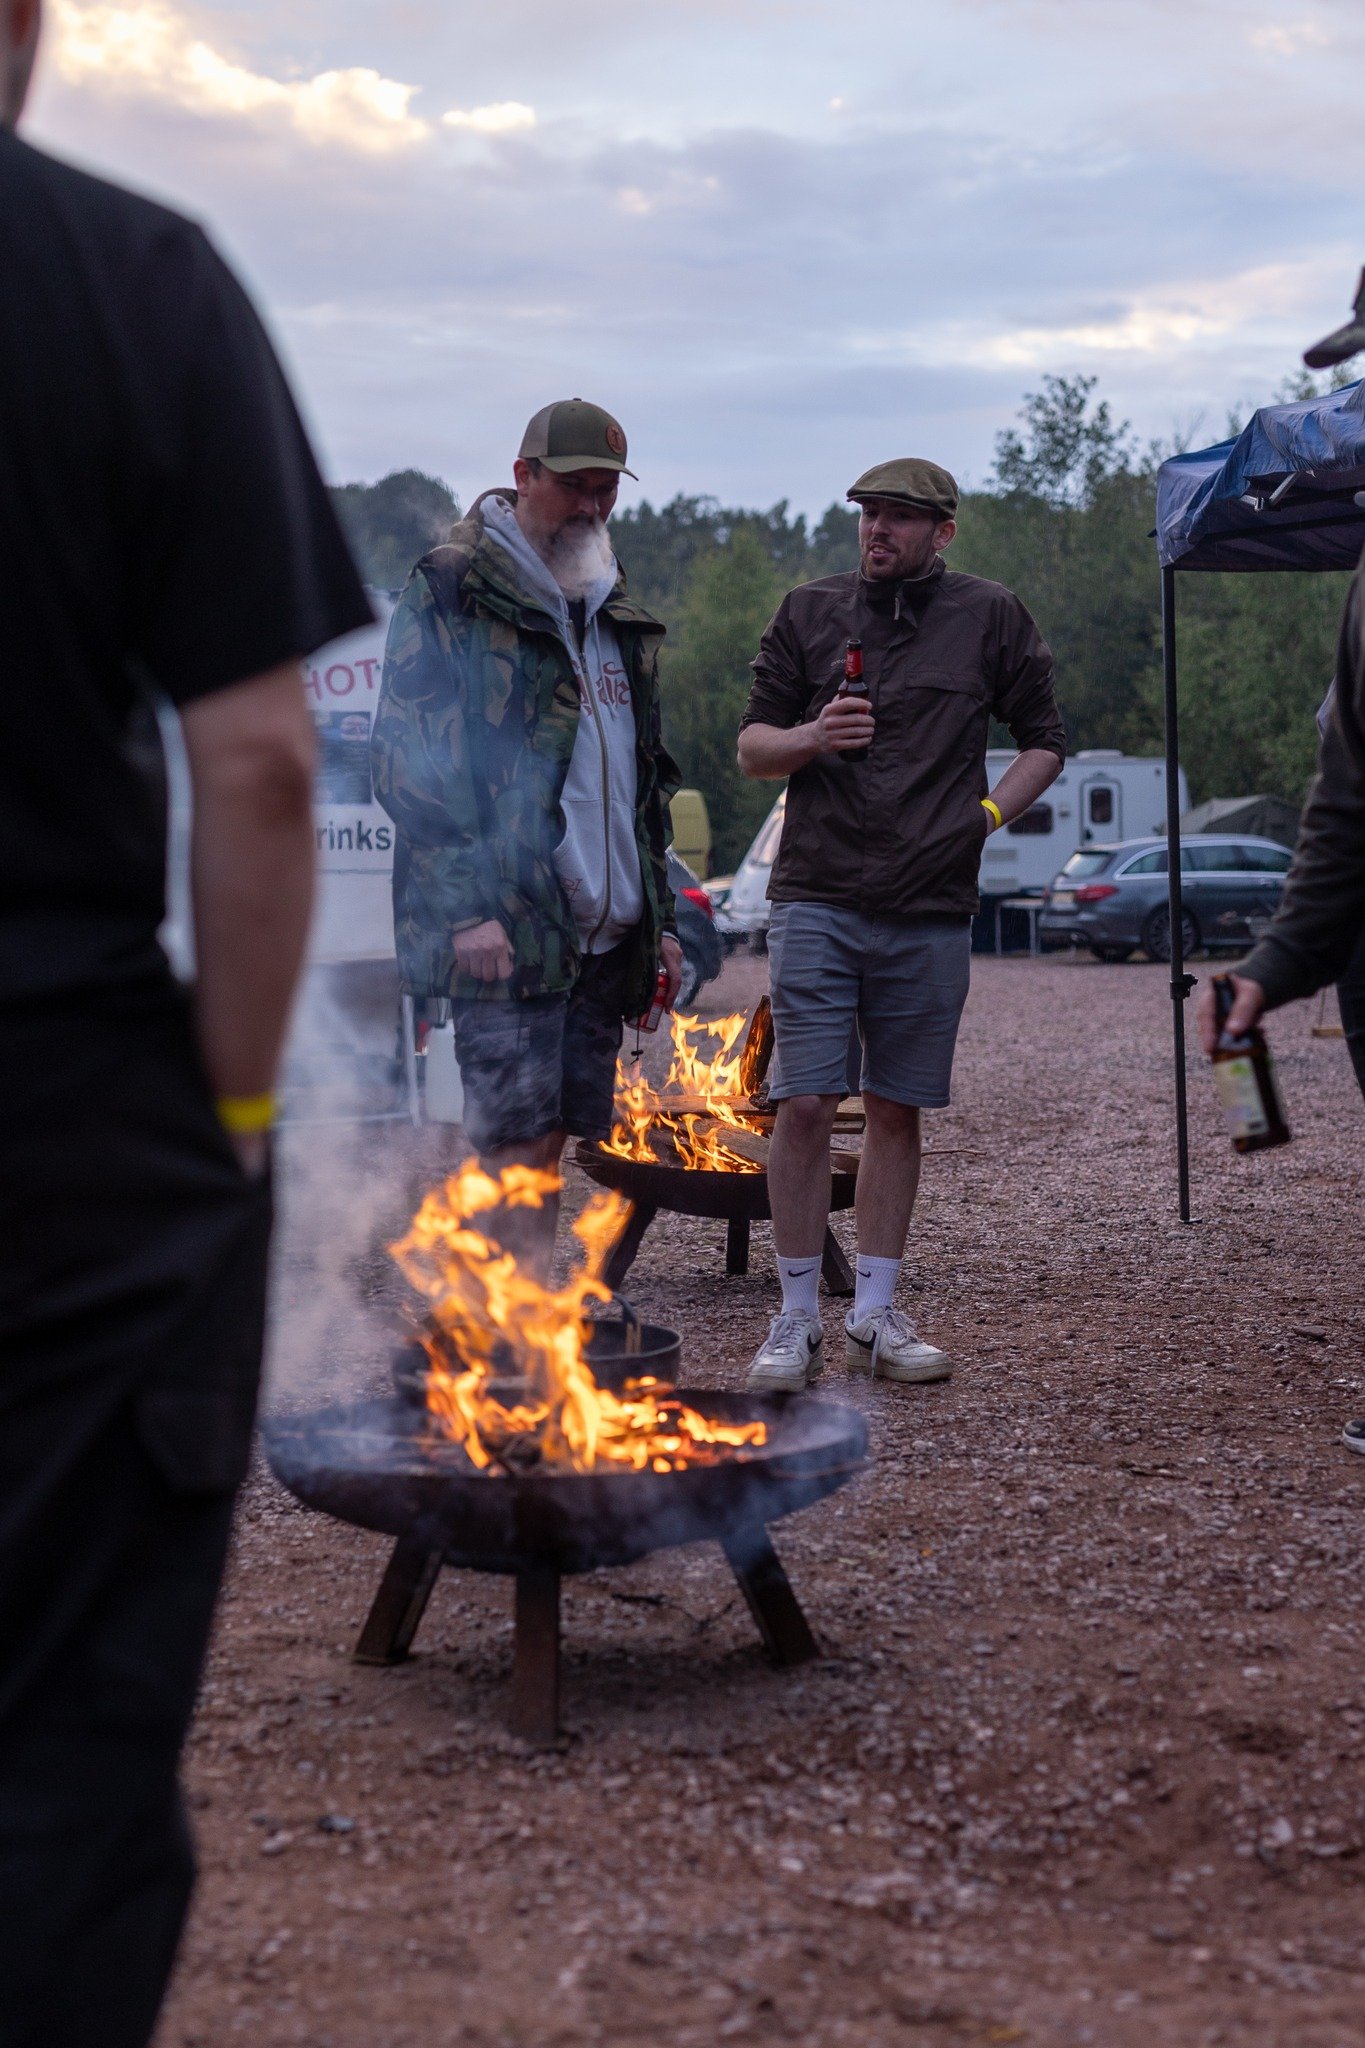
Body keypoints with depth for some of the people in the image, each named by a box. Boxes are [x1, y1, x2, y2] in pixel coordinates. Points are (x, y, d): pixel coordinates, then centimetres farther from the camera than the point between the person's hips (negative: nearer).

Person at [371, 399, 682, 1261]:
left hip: (603, 928, 7)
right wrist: (465, 908, -19)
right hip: (502, 927, -7)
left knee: (548, 1138, 10)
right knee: (522, 1138, -11)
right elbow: (408, 759, -11)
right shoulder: (451, 591, -3)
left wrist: (659, 915, 21)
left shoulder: (614, 609, 21)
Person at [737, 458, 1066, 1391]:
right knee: (806, 1105, -7)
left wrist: (989, 813, 0)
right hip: (818, 899, -1)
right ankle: (798, 1318, 3)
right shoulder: (809, 611, 8)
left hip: (932, 910, 1)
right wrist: (812, 737, -11)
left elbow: (1046, 742, 15)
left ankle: (875, 1313, 16)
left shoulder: (992, 618, 7)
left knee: (898, 1112, 7)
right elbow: (752, 744, 10)